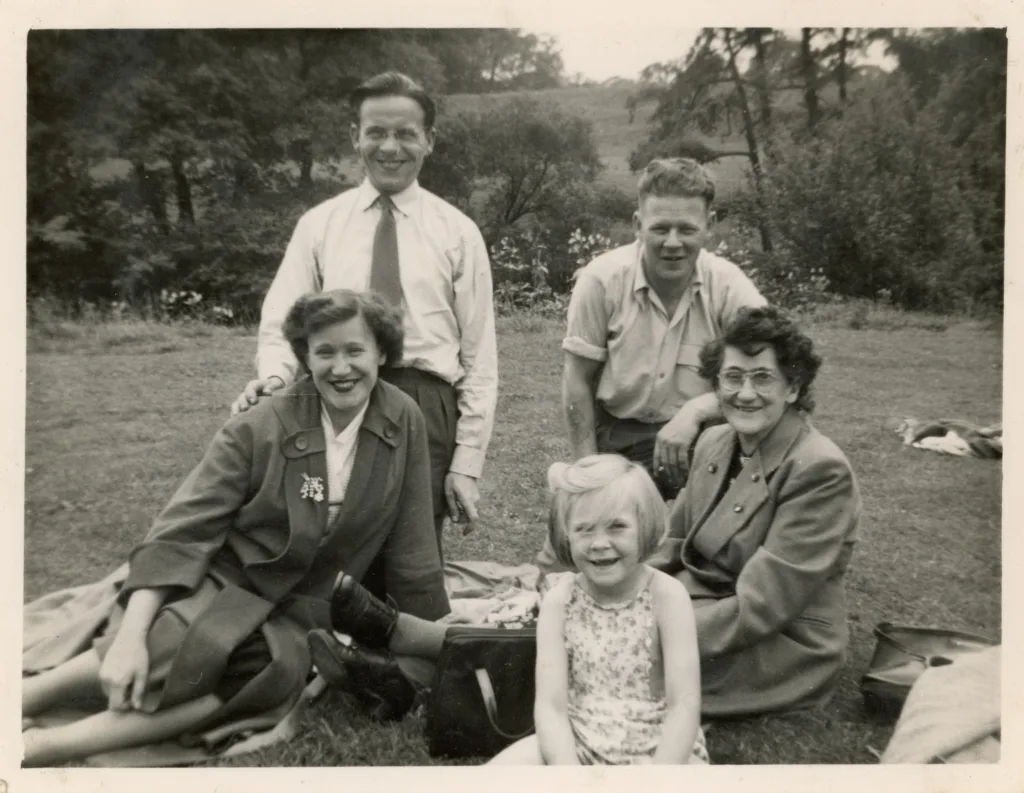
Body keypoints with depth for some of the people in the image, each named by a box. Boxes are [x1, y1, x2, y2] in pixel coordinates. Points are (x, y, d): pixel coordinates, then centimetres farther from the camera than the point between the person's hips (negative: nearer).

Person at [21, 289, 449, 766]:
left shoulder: (404, 423, -6)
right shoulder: (259, 428, -11)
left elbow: (410, 551, 0)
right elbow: (181, 534, -13)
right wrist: (130, 637, -24)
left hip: (300, 613, 2)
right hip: (221, 580, -2)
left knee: (280, 669, -33)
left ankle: (50, 744, -27)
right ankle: (25, 696, -18)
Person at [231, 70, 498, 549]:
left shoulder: (458, 232, 5)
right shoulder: (318, 224, 9)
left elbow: (479, 358, 3)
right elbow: (281, 321, 3)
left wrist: (467, 463, -3)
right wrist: (273, 377, -20)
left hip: (425, 410, 0)